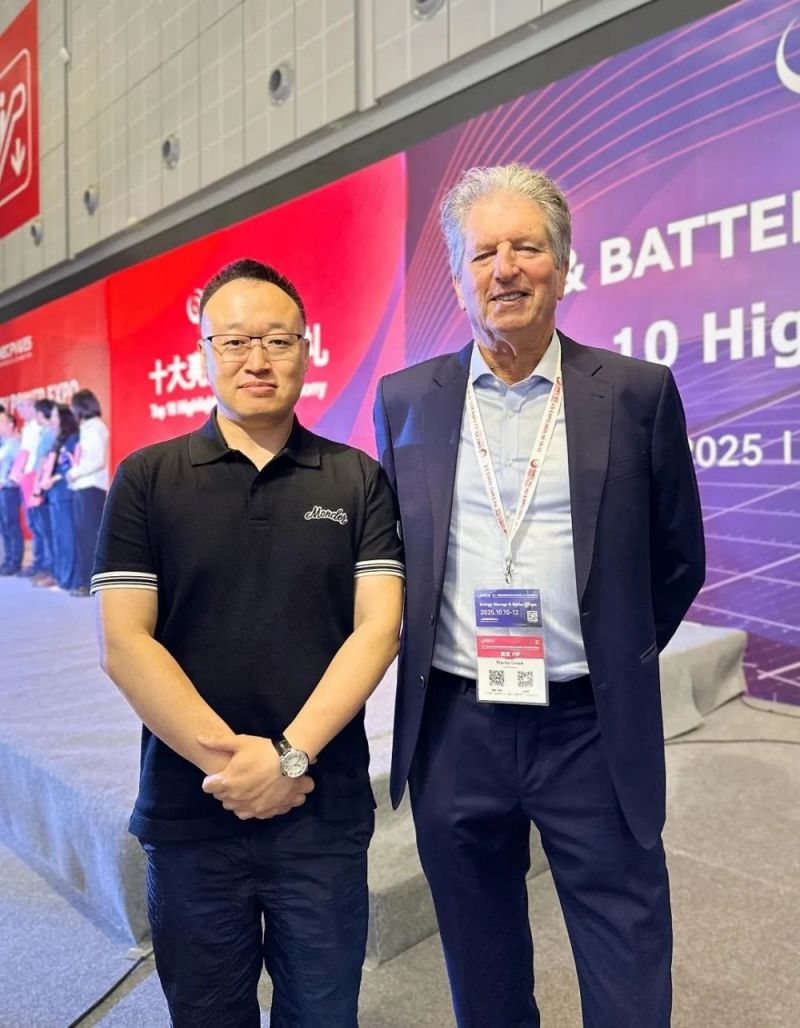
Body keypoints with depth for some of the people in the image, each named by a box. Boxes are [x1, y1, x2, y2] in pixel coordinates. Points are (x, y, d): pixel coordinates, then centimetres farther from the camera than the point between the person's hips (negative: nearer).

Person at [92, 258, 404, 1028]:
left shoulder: (358, 480, 0)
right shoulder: (146, 479, -1)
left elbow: (378, 626, -7)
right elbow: (123, 643, -7)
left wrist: (289, 755, -15)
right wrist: (225, 759, -14)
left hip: (326, 812, 0)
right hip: (188, 812, 0)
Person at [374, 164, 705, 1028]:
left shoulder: (637, 392, -3)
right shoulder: (406, 398, 3)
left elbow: (676, 561, 6)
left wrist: (616, 661, 9)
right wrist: (423, 654, 10)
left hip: (593, 730, -1)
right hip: (453, 728, 2)